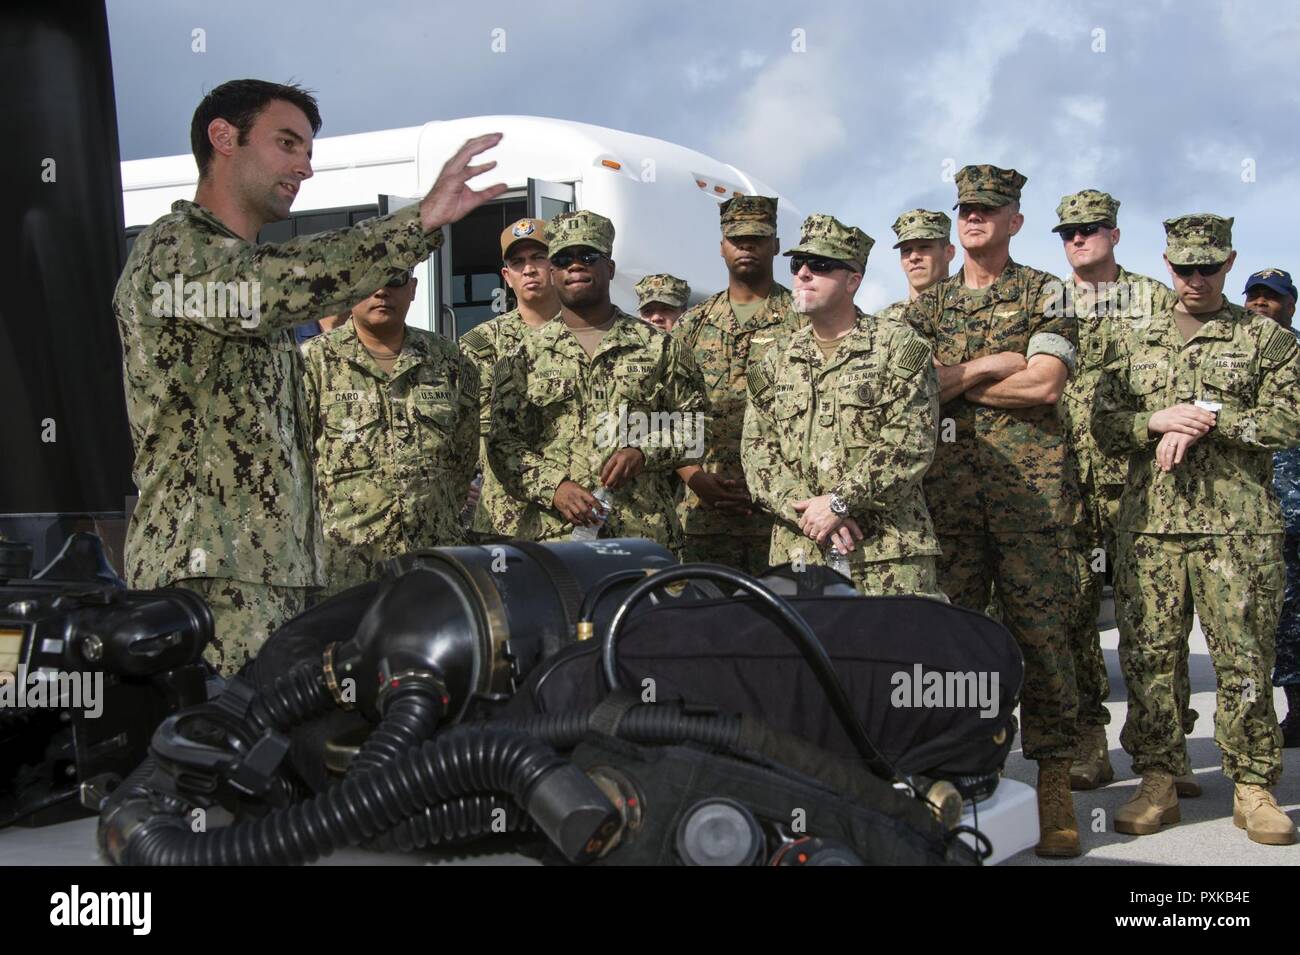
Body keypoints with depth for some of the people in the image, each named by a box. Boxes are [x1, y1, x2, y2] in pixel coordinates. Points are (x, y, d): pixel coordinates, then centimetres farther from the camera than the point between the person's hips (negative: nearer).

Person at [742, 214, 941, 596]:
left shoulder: (899, 345, 3)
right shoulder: (776, 361, 16)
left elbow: (910, 442, -8)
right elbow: (756, 449, 9)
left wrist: (838, 502, -13)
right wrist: (805, 510, -8)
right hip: (797, 550, 3)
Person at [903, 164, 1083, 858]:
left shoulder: (1044, 294, 9)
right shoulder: (927, 306, 19)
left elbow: (1045, 386, -5)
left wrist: (954, 376, -2)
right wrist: (994, 364, -7)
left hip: (1031, 481, -3)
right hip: (946, 482, 3)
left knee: (1040, 631, -4)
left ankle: (1054, 783, 2)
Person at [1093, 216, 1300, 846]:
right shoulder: (1133, 342, 17)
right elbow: (1104, 425, 11)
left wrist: (1206, 421, -11)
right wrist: (1156, 421, -9)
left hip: (1237, 523, -2)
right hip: (1149, 520, 2)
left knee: (1244, 656, -2)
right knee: (1147, 652, 1)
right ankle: (1158, 782, 9)